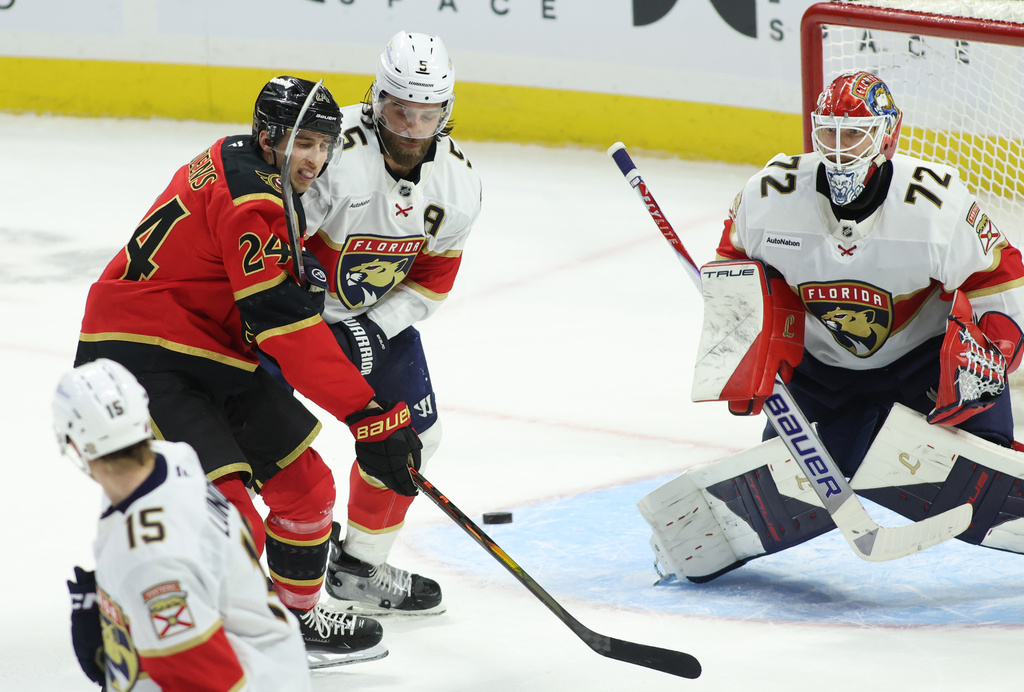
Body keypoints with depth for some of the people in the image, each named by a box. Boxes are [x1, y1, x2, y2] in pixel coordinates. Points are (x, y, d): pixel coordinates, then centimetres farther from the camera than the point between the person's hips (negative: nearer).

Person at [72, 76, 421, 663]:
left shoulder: (254, 169, 7)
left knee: (306, 484, 15)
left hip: (213, 357, 10)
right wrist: (372, 415, -29)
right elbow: (286, 322, -28)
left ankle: (299, 619, 35)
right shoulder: (248, 195, -24)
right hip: (139, 356, -10)